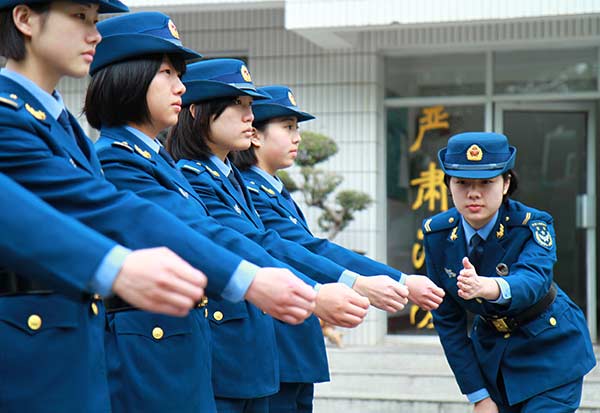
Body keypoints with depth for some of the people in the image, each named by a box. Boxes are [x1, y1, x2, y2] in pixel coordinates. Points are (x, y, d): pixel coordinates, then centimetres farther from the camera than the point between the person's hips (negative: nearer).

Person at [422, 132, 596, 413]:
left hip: (549, 350, -4)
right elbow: (447, 319, -6)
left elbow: (534, 280, -42)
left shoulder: (533, 225, -22)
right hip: (490, 351, 4)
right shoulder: (437, 234, -11)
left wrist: (486, 287, -64)